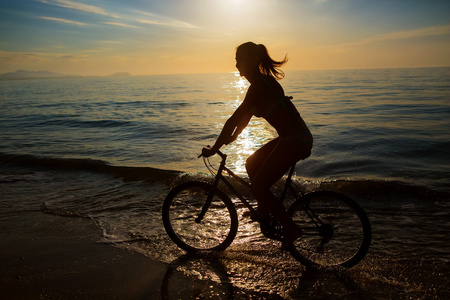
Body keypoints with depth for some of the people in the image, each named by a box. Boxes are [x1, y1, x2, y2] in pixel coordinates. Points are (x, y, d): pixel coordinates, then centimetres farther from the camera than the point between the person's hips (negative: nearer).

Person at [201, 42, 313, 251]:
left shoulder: (259, 85, -18)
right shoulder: (262, 81, 13)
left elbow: (235, 119, -20)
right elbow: (245, 116, 21)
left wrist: (214, 149, -15)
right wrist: (231, 137, 21)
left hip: (295, 141, -10)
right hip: (291, 138, 10)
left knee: (258, 186, -3)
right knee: (252, 164, 20)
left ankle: (291, 229, 7)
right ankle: (264, 211, 33)